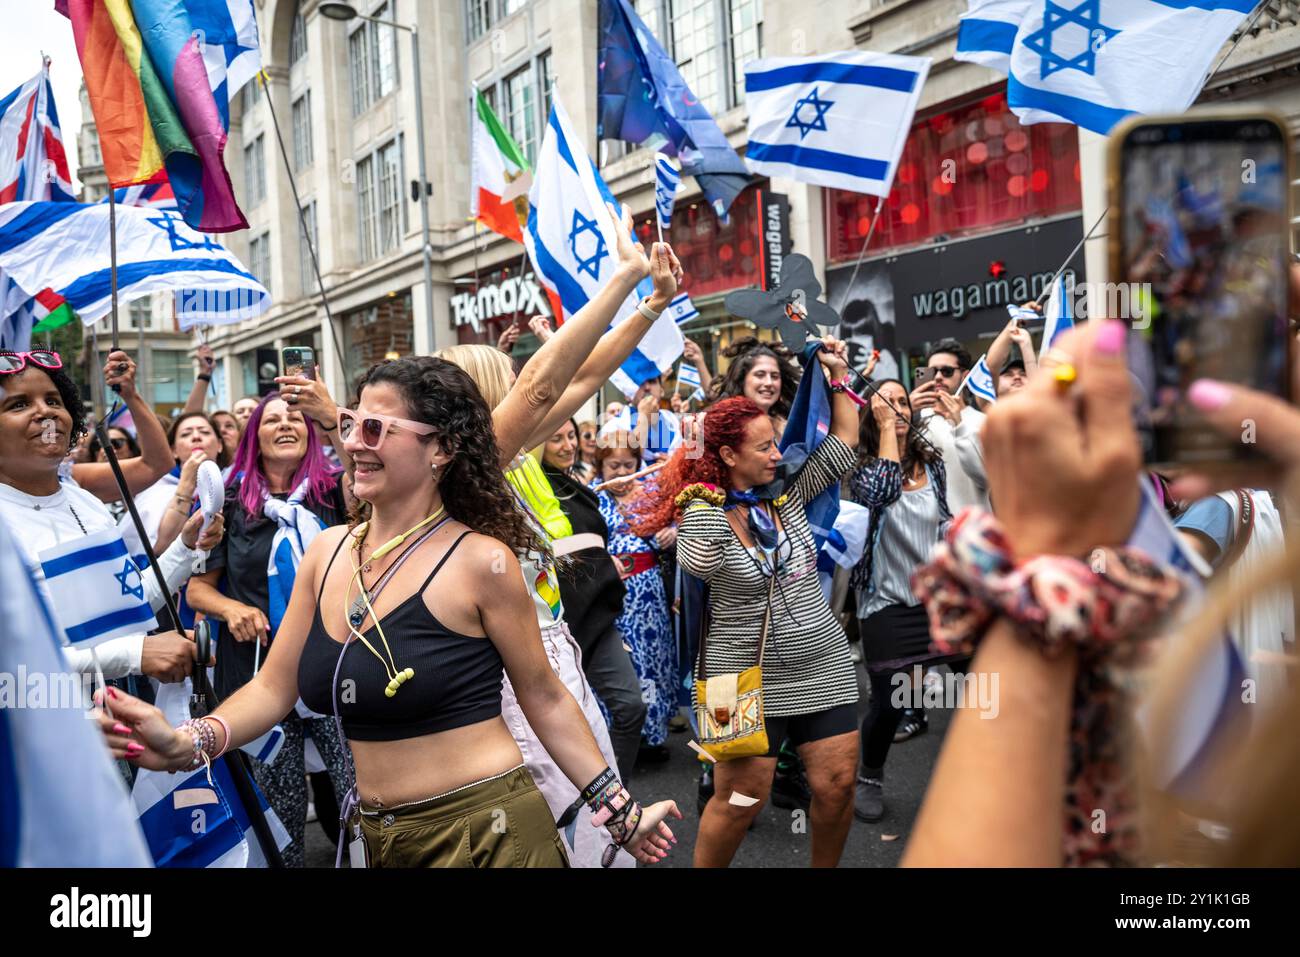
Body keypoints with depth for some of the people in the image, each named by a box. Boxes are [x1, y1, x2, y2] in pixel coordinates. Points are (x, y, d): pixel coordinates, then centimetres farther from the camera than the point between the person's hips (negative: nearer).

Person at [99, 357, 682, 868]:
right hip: (378, 835, 6)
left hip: (487, 831, -6)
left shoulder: (480, 559, -15)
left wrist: (619, 812, -5)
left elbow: (545, 699, -7)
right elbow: (274, 687, 5)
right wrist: (187, 742, -12)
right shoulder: (327, 551, 2)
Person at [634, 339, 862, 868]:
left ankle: (825, 865, 31)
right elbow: (697, 565, -26)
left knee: (837, 786, 7)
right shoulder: (703, 508, -7)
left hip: (823, 669, 5)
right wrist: (711, 499, -20)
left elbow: (844, 443, 11)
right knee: (740, 799, 0)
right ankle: (705, 865, 25)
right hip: (746, 676, -5)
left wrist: (838, 375, 6)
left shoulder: (789, 491, 6)